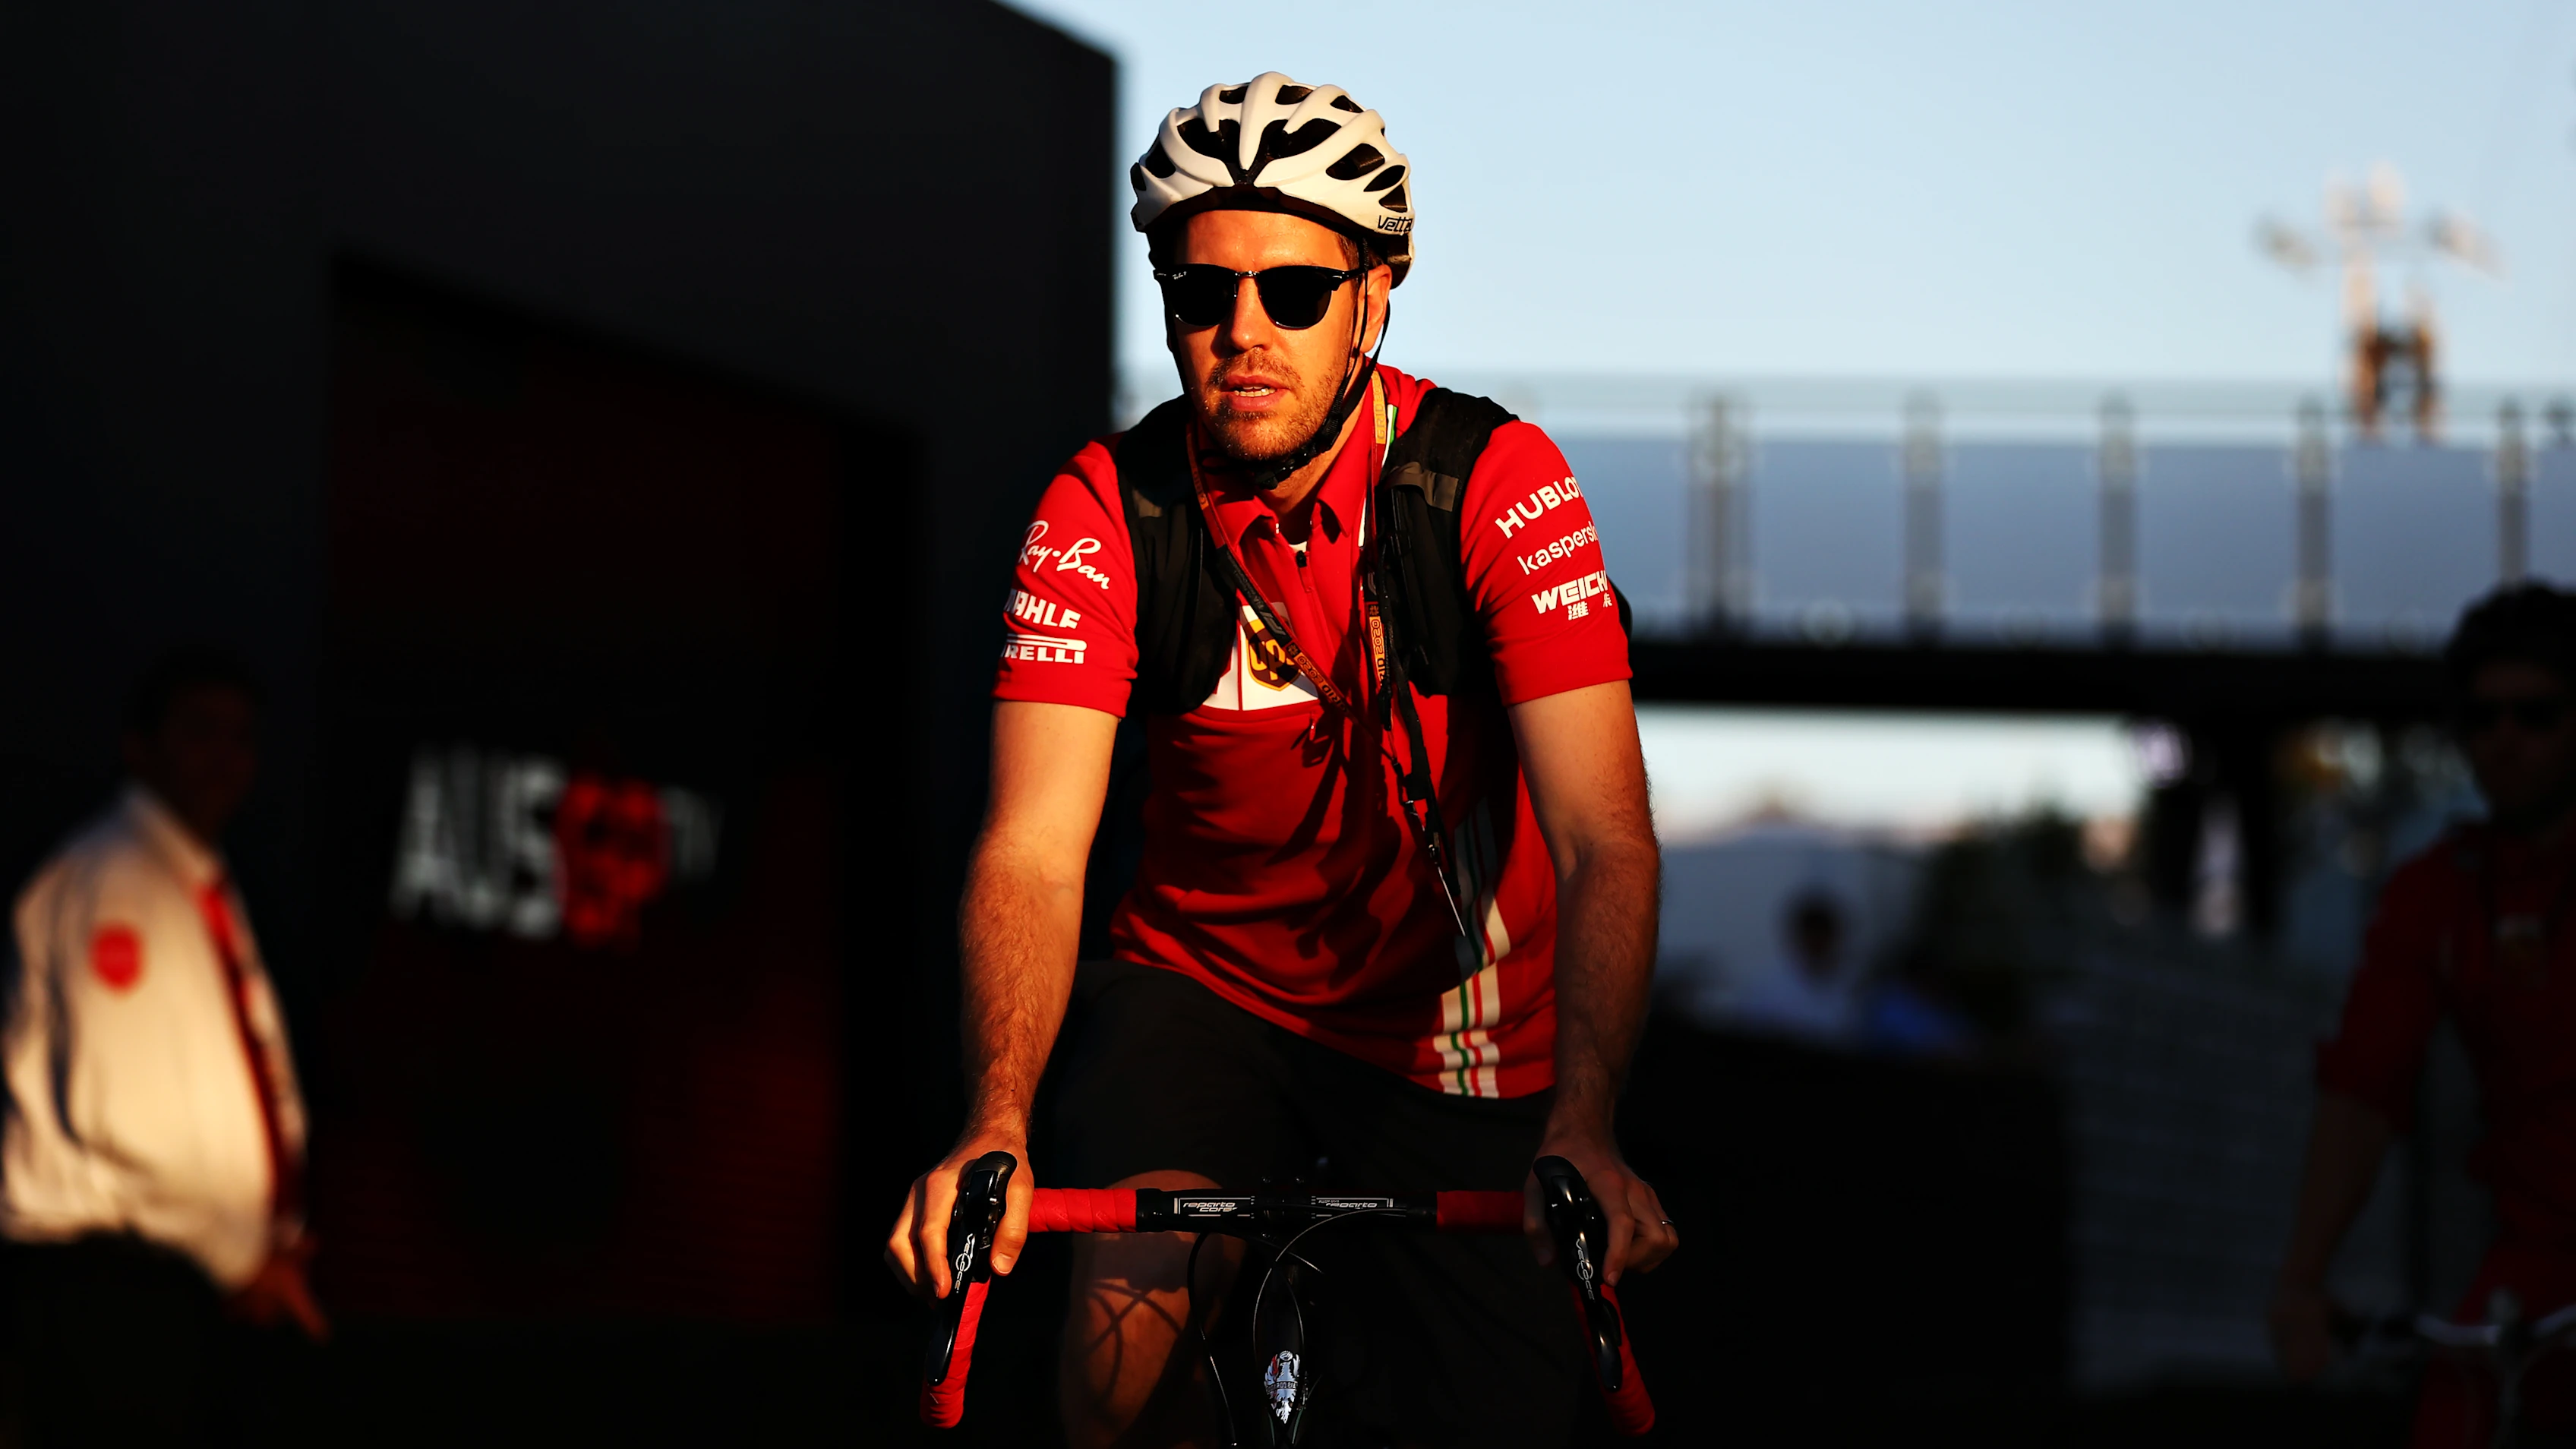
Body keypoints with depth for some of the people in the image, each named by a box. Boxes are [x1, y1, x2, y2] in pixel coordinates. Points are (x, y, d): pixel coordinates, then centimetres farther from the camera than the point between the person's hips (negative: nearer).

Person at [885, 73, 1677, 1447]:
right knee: (1135, 1301, -28)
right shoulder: (1107, 515, -15)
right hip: (1206, 987, 0)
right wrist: (995, 1125, -43)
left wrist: (1583, 1130, -44)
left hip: (1455, 1033, 0)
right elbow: (1034, 848, -24)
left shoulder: (1494, 485, -19)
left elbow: (1604, 841, -28)